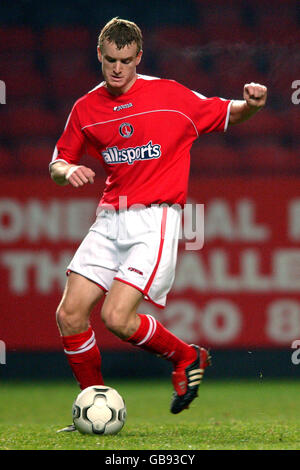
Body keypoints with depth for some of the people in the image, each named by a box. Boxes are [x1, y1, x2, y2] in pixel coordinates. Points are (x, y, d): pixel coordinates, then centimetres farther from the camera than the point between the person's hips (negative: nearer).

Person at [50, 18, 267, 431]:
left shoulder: (169, 95, -4)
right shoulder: (86, 109, 7)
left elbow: (226, 115, 7)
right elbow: (57, 164, 16)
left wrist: (250, 103, -16)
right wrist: (68, 171, -8)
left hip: (154, 219, -5)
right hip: (109, 221, 5)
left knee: (117, 318, -19)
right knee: (69, 315, -5)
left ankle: (187, 357, 8)